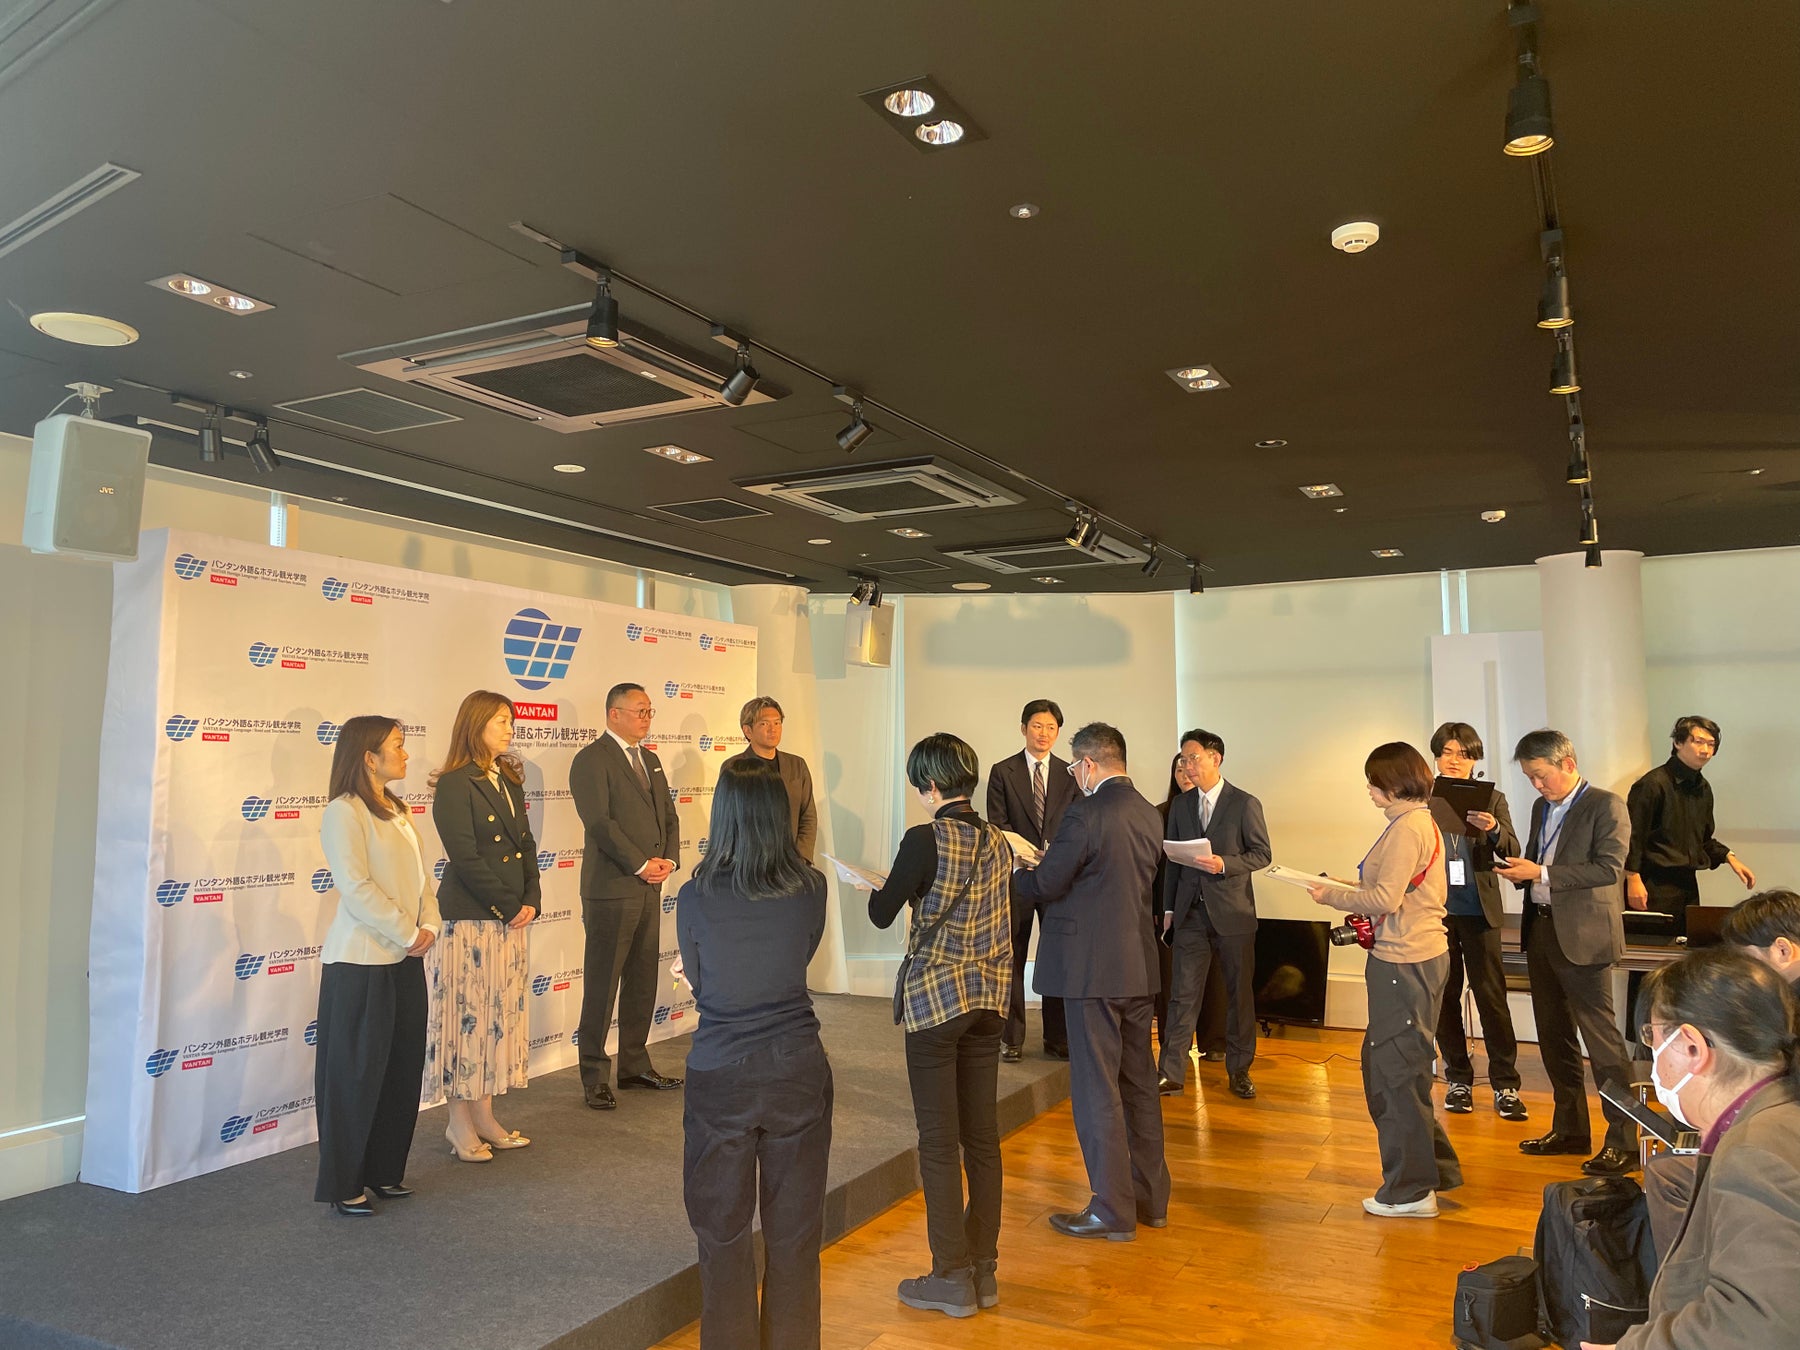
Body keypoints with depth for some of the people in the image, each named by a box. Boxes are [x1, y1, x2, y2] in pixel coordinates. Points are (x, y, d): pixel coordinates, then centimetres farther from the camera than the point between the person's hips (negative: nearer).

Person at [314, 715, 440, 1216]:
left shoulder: (398, 811, 11)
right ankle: (343, 1184, 17)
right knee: (356, 1073, 3)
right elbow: (357, 888, -19)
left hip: (406, 960, 8)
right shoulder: (344, 813, -13)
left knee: (403, 1068, 12)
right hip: (359, 963, -8)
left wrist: (429, 925, -4)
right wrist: (408, 933, -16)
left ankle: (385, 1170, 27)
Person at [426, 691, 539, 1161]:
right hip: (470, 921, -7)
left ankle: (483, 1115, 21)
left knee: (501, 1016, 11)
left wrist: (530, 901, 0)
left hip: (511, 918, 7)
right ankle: (460, 1123, 13)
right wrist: (510, 907, -12)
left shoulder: (510, 782, 13)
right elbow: (466, 858, -16)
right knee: (467, 1016, 1)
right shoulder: (454, 785, -11)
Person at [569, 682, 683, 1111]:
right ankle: (594, 1078, 9)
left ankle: (635, 1065, 24)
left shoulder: (650, 760, 17)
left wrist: (669, 859, 0)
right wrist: (641, 865, -15)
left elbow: (668, 815, 17)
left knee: (643, 982, 13)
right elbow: (600, 822, -17)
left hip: (650, 888, 8)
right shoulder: (592, 759, -8)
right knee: (602, 986, 0)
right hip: (611, 889, -8)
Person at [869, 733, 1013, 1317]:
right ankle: (984, 1270, 23)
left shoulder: (923, 841, -16)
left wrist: (878, 889, 13)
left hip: (936, 999, -6)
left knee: (939, 1142, 4)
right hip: (989, 999, 6)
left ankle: (952, 1278, 13)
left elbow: (881, 915, -8)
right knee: (983, 1137, 13)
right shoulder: (998, 842, 3)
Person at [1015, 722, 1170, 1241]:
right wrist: (1054, 863, 18)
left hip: (1094, 968, -8)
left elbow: (1045, 885, -14)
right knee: (1139, 1083, 17)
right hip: (1139, 966, 8)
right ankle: (1151, 1198, 29)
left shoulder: (1086, 813, -18)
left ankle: (1112, 1211, 11)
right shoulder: (1149, 814, 7)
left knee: (1096, 1090, 2)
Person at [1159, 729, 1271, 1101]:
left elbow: (1262, 854, -2)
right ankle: (1171, 1072, 6)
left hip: (1232, 913, -3)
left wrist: (1224, 864, -19)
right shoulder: (1180, 807, 9)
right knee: (1183, 994, 2)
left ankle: (1239, 1070, 23)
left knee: (1240, 993, 8)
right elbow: (1172, 859, 12)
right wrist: (1169, 908, 8)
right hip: (1191, 913, 3)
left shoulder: (1245, 804, -3)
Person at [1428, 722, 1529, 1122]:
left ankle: (1506, 1085, 9)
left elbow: (1512, 852, -6)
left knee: (1492, 997, -1)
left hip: (1479, 912, -1)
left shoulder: (1492, 800, 4)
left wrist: (1494, 830, -26)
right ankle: (1458, 1080, 21)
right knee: (1444, 997, 8)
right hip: (1435, 911, 1)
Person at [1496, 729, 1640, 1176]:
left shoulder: (1605, 805, -8)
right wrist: (1519, 869, 0)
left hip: (1582, 936, -8)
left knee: (1602, 1038, -5)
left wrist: (1541, 873, -20)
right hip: (1540, 931, 8)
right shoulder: (1541, 808, 15)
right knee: (1554, 1037, 15)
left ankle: (1623, 1142, 4)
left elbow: (1608, 869, -18)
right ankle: (1570, 1129, 26)